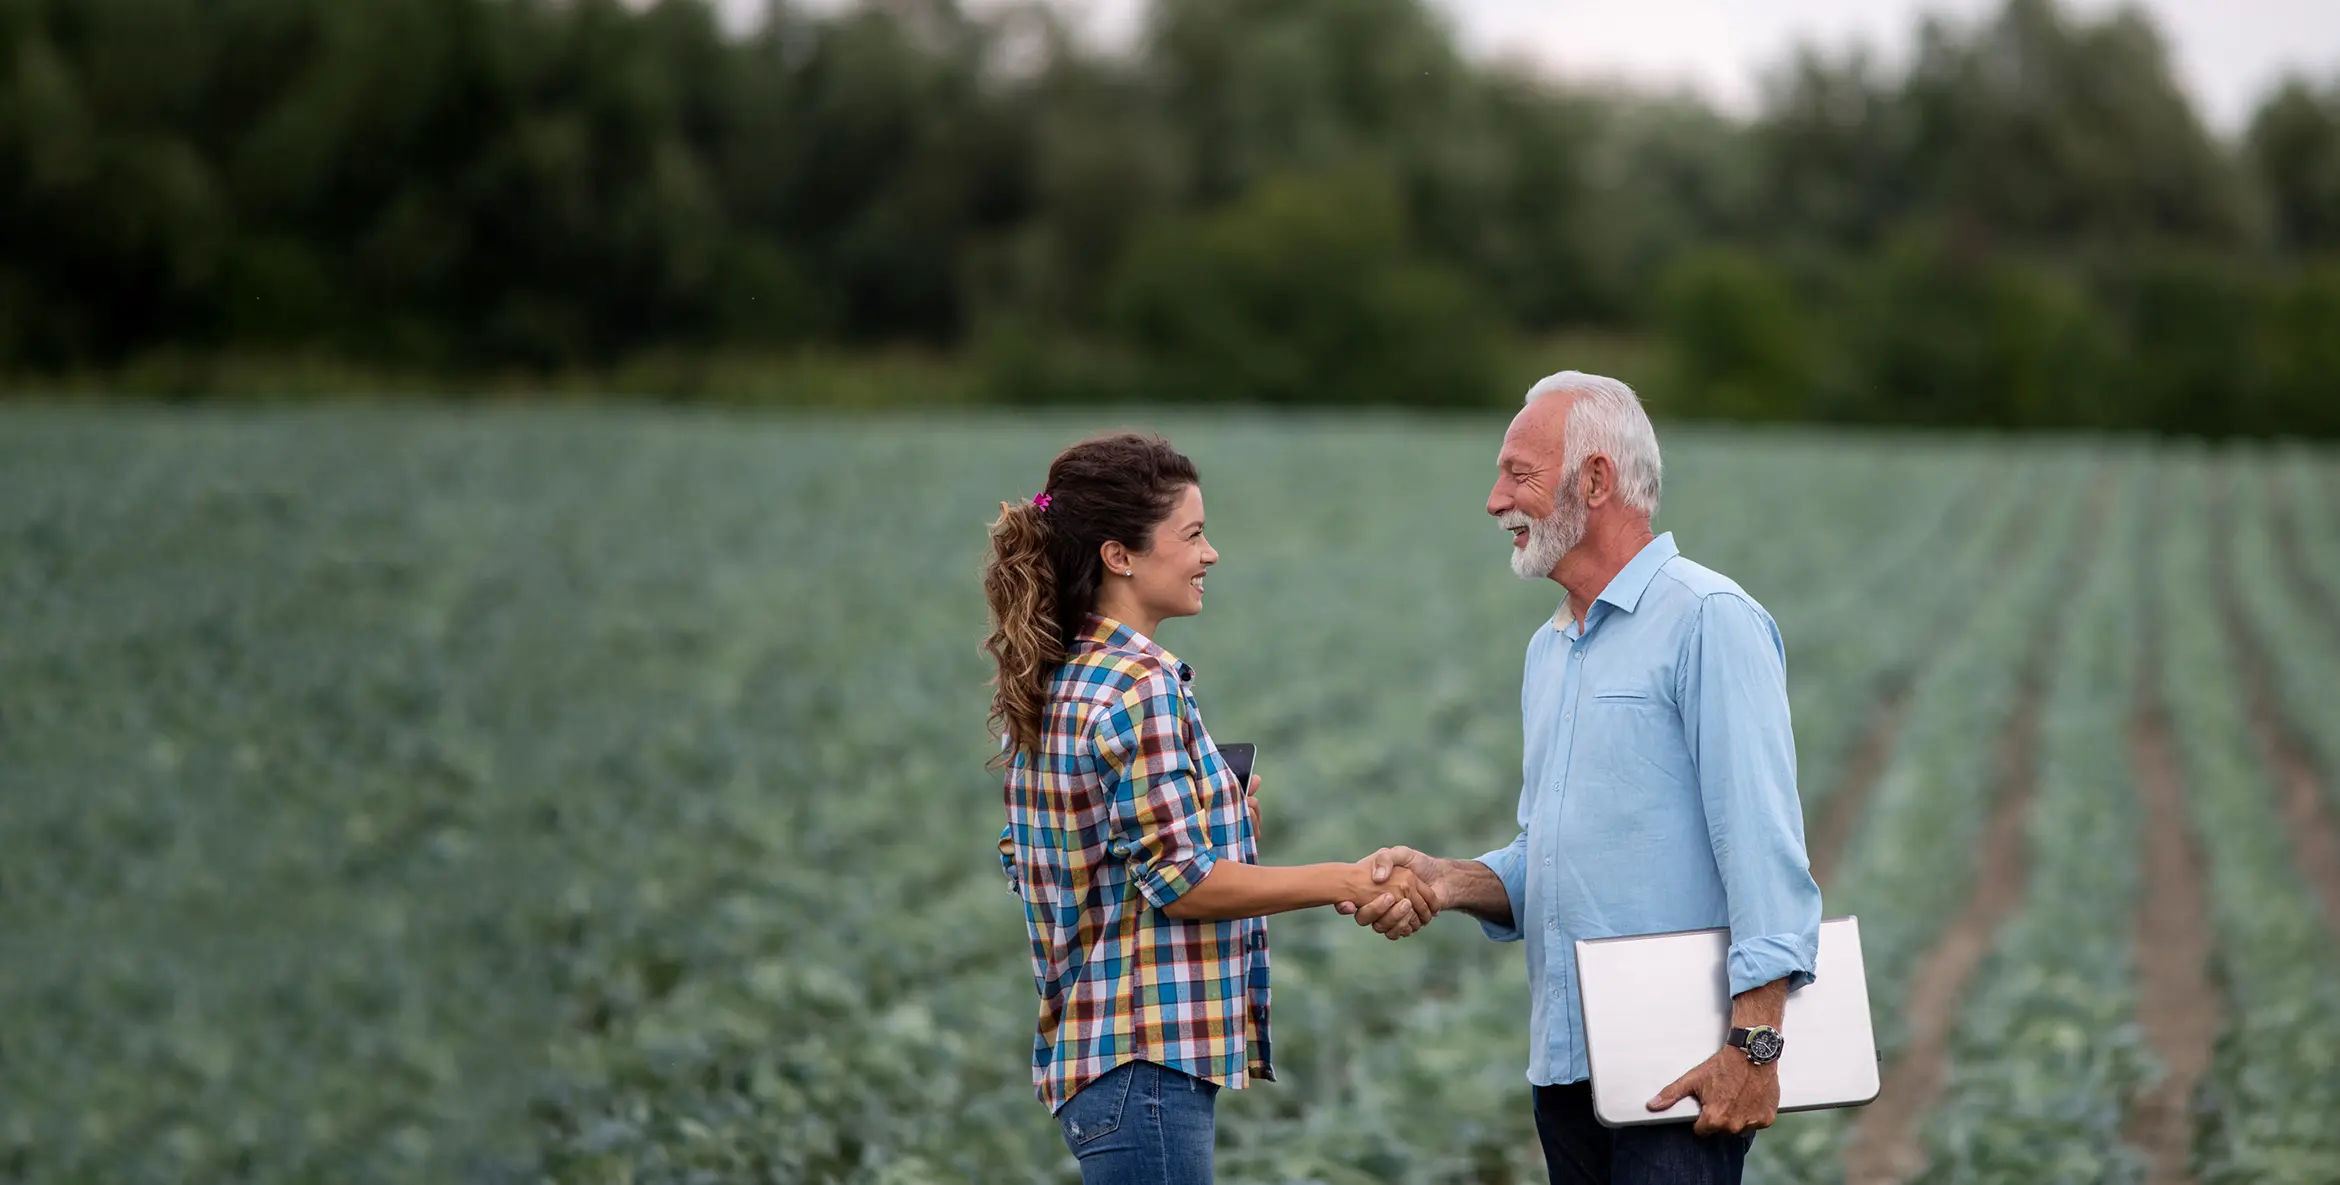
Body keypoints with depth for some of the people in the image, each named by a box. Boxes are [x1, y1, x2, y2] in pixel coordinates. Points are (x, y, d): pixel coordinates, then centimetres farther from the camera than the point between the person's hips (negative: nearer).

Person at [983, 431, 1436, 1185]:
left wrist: (1223, 811, 20)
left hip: (1086, 1048, 10)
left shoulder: (1052, 686, 13)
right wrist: (1345, 882, -14)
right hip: (1147, 1055, -10)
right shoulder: (1143, 686, -16)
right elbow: (1181, 883, -19)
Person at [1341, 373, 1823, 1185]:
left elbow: (1763, 846, -16)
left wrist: (1755, 1043, -22)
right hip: (1564, 1059, 8)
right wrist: (1447, 882, 3)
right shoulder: (1550, 649, 19)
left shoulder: (1708, 620, -8)